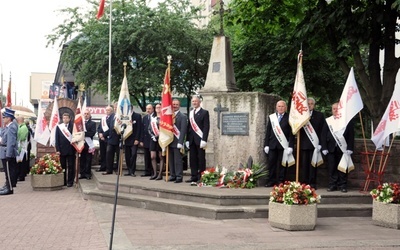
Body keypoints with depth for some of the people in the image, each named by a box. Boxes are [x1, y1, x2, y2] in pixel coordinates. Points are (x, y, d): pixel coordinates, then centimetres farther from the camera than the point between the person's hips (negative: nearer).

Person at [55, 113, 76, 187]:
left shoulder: (72, 127, 0)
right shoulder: (59, 127, 6)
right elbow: (57, 138, 4)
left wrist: (75, 149, -4)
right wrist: (57, 149, -3)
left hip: (71, 150, -2)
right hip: (62, 150, 2)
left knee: (71, 166, 2)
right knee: (62, 166, 7)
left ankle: (70, 181, 7)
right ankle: (63, 181, 14)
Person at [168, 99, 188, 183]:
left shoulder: (182, 116, -3)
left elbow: (183, 130, -10)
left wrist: (180, 142, -17)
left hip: (177, 142, -6)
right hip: (169, 142, 6)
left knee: (178, 160, -4)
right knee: (170, 160, 9)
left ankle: (179, 177, 2)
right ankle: (173, 176, 18)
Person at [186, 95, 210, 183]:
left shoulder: (204, 112, -1)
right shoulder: (190, 113, 17)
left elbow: (206, 127, -7)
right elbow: (189, 127, 16)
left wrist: (204, 140, -15)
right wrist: (187, 140, 9)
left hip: (200, 140, -5)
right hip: (192, 140, 5)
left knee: (201, 159, -2)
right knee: (193, 159, 6)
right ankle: (194, 177, 11)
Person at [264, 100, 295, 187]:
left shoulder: (289, 118, 0)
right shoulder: (271, 117, 12)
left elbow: (291, 133, -3)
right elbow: (268, 132, 11)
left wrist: (290, 146, -10)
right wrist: (266, 145, 5)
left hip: (283, 146, -3)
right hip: (272, 145, 3)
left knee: (282, 164, 1)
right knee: (271, 163, 3)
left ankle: (281, 182, 8)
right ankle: (271, 181, 10)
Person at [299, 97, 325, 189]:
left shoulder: (319, 115, 7)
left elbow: (322, 130, 2)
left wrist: (320, 143, -6)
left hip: (314, 144, 0)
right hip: (303, 144, 1)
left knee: (313, 164, 2)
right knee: (303, 164, 1)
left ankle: (312, 183, 8)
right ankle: (303, 183, 5)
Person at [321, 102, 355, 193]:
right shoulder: (327, 121, 7)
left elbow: (351, 135, 0)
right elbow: (323, 135, 6)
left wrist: (350, 148, -6)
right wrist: (324, 148, -2)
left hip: (343, 148, -1)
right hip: (331, 148, 2)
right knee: (332, 168, 3)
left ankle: (343, 185, 10)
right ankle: (332, 185, 10)